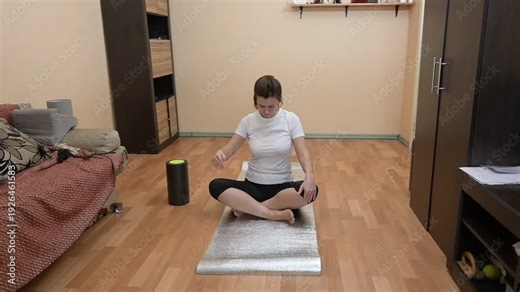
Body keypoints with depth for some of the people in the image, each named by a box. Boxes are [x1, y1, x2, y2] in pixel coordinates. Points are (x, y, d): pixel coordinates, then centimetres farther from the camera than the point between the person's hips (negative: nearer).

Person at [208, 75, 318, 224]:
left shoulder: (291, 119, -7)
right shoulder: (248, 121, -3)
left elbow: (302, 152, -13)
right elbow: (231, 148, -5)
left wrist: (309, 175, -34)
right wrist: (220, 153, -30)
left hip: (282, 186, -1)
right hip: (254, 185, 1)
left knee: (310, 191, -33)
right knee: (215, 186, -25)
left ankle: (248, 207, -21)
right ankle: (275, 214, -27)